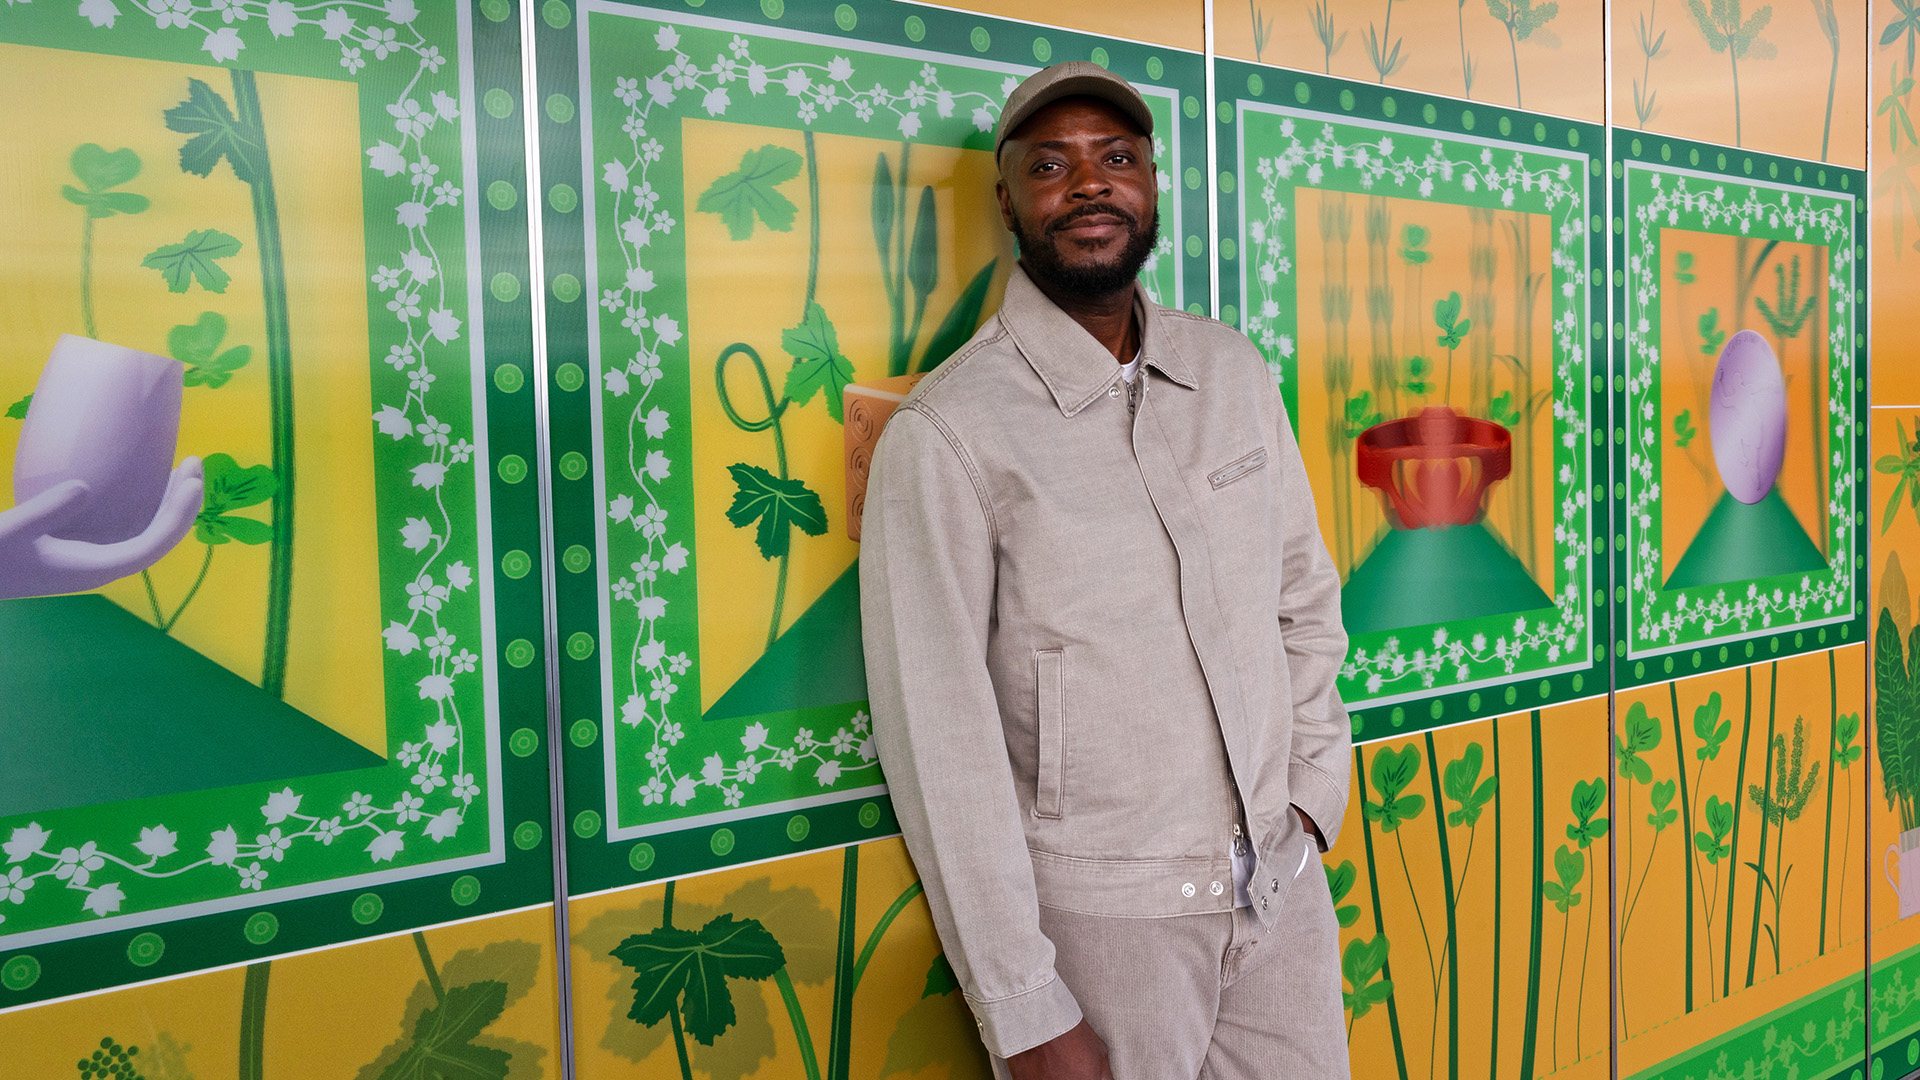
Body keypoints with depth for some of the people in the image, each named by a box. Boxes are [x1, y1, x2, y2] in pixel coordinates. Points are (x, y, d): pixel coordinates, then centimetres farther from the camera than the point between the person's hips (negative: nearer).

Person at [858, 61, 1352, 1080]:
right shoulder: (946, 434, -15)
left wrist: (1313, 795, 5)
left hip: (1283, 882, 5)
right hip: (1099, 911, -5)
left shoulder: (1233, 372, 4)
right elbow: (939, 739, -15)